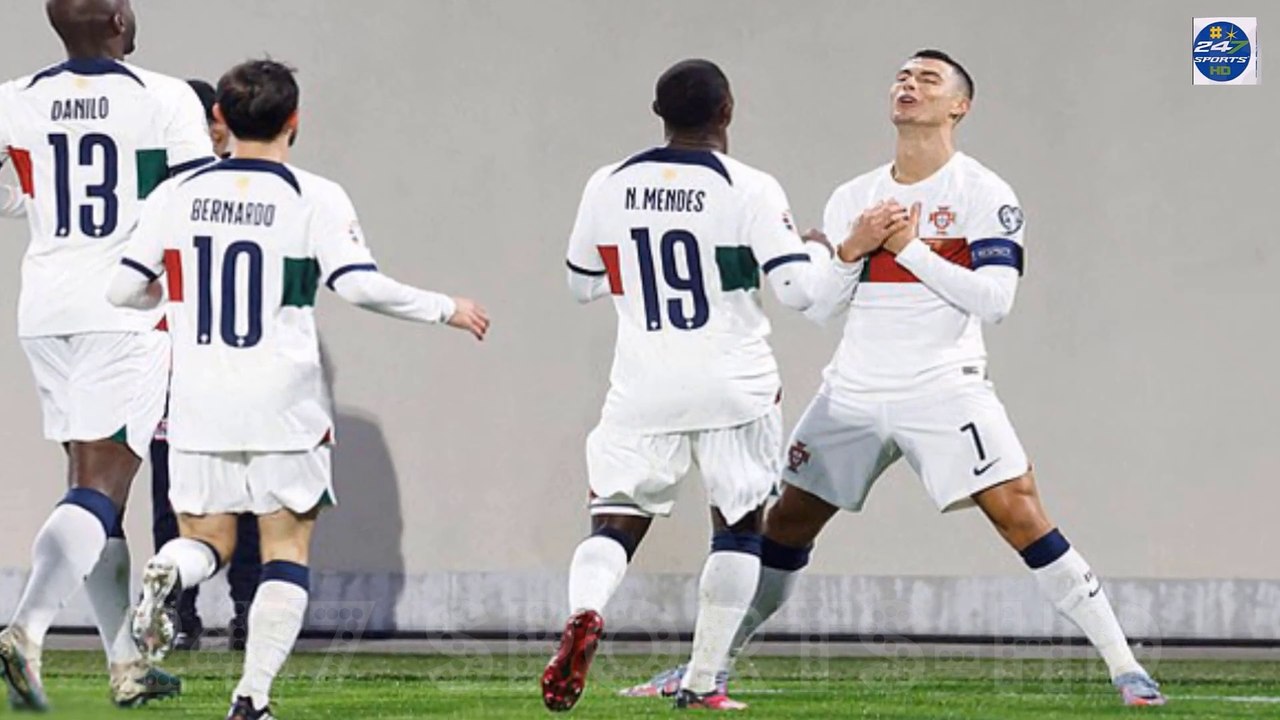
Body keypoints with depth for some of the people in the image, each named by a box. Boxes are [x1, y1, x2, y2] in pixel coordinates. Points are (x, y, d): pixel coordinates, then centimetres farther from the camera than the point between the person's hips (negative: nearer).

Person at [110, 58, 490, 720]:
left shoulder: (178, 195, 3)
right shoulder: (315, 198, -6)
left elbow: (125, 289, 5)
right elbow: (359, 284, -15)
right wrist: (445, 310, -2)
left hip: (199, 408, 2)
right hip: (284, 411, -2)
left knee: (205, 540, 15)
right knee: (287, 549, 8)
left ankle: (166, 574, -21)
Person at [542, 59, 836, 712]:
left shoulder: (608, 187, 3)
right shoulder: (748, 191, -9)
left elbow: (583, 284, 16)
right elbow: (800, 289, -11)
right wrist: (821, 252, 11)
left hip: (644, 390, 2)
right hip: (734, 388, -2)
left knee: (615, 523, 4)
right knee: (738, 529, 14)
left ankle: (584, 612, -29)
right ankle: (700, 683, 11)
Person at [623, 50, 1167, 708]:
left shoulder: (982, 193, -4)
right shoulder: (853, 198, 11)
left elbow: (994, 298, -15)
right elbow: (816, 306, 10)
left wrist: (909, 248, -16)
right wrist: (852, 250, -8)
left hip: (943, 389, -5)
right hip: (855, 393, 5)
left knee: (1019, 514, -16)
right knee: (786, 522, 8)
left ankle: (1123, 666, -13)